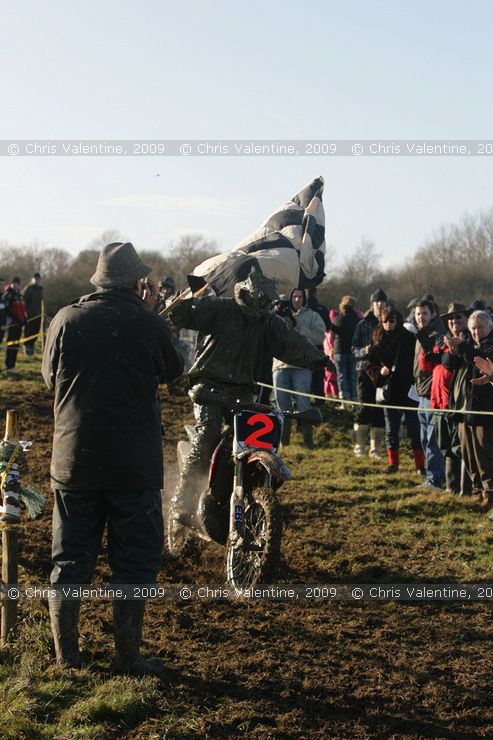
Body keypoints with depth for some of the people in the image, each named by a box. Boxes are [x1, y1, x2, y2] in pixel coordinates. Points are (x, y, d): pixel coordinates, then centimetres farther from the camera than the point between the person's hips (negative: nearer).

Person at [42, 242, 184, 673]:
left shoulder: (66, 320, -2)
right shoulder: (149, 325, -9)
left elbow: (50, 376, 12)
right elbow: (172, 371, 10)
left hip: (74, 460, 3)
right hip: (135, 465, -2)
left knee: (71, 560, 13)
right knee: (135, 561, 10)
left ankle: (66, 653, 20)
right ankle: (128, 655, 13)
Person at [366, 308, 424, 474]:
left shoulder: (409, 339, -4)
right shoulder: (378, 341, 5)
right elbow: (370, 365, 8)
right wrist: (379, 372, -12)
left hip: (409, 390, -3)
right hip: (389, 392, 3)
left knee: (414, 429, 2)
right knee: (391, 430, 10)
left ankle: (420, 464, 8)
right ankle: (393, 463, 19)